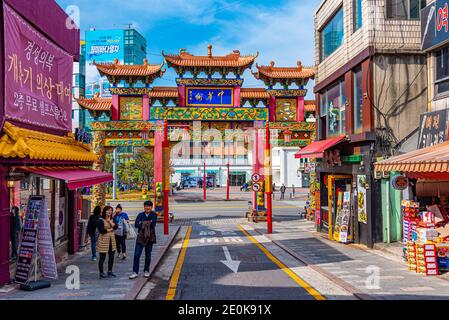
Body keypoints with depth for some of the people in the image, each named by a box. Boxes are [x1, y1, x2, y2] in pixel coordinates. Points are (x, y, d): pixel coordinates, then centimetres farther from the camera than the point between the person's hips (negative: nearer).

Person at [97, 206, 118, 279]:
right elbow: (101, 230, -20)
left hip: (111, 241, 7)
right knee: (102, 258, 0)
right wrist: (110, 230, -6)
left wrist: (110, 221, -11)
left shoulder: (111, 219, 13)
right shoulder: (101, 220, -7)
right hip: (104, 240, -7)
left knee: (111, 257, 10)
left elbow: (116, 227, -3)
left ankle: (110, 271, 23)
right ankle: (101, 273, 10)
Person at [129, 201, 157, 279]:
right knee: (136, 255, -4)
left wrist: (143, 223, -11)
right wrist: (148, 223, -17)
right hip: (140, 237, 1)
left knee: (148, 255, 8)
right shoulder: (140, 215, 5)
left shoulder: (154, 215, -1)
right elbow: (136, 225, -9)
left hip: (150, 237, -1)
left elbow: (153, 224, -17)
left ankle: (146, 271, 23)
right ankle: (135, 272, 4)